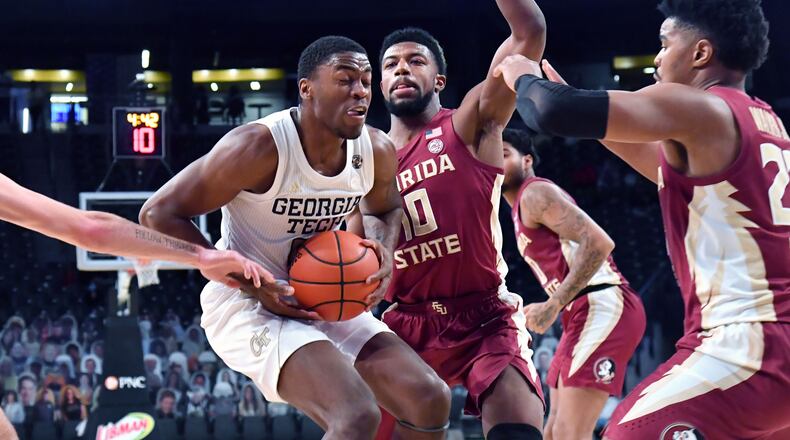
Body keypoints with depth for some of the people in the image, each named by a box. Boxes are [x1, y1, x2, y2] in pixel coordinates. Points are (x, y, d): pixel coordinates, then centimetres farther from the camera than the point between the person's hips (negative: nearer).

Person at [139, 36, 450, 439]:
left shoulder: (377, 151, -5)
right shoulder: (260, 147, -24)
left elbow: (384, 209, 20)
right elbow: (158, 215, -19)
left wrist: (384, 250, -5)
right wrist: (252, 285, -23)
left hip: (323, 303, 8)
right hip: (246, 305, -8)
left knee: (430, 400, -1)